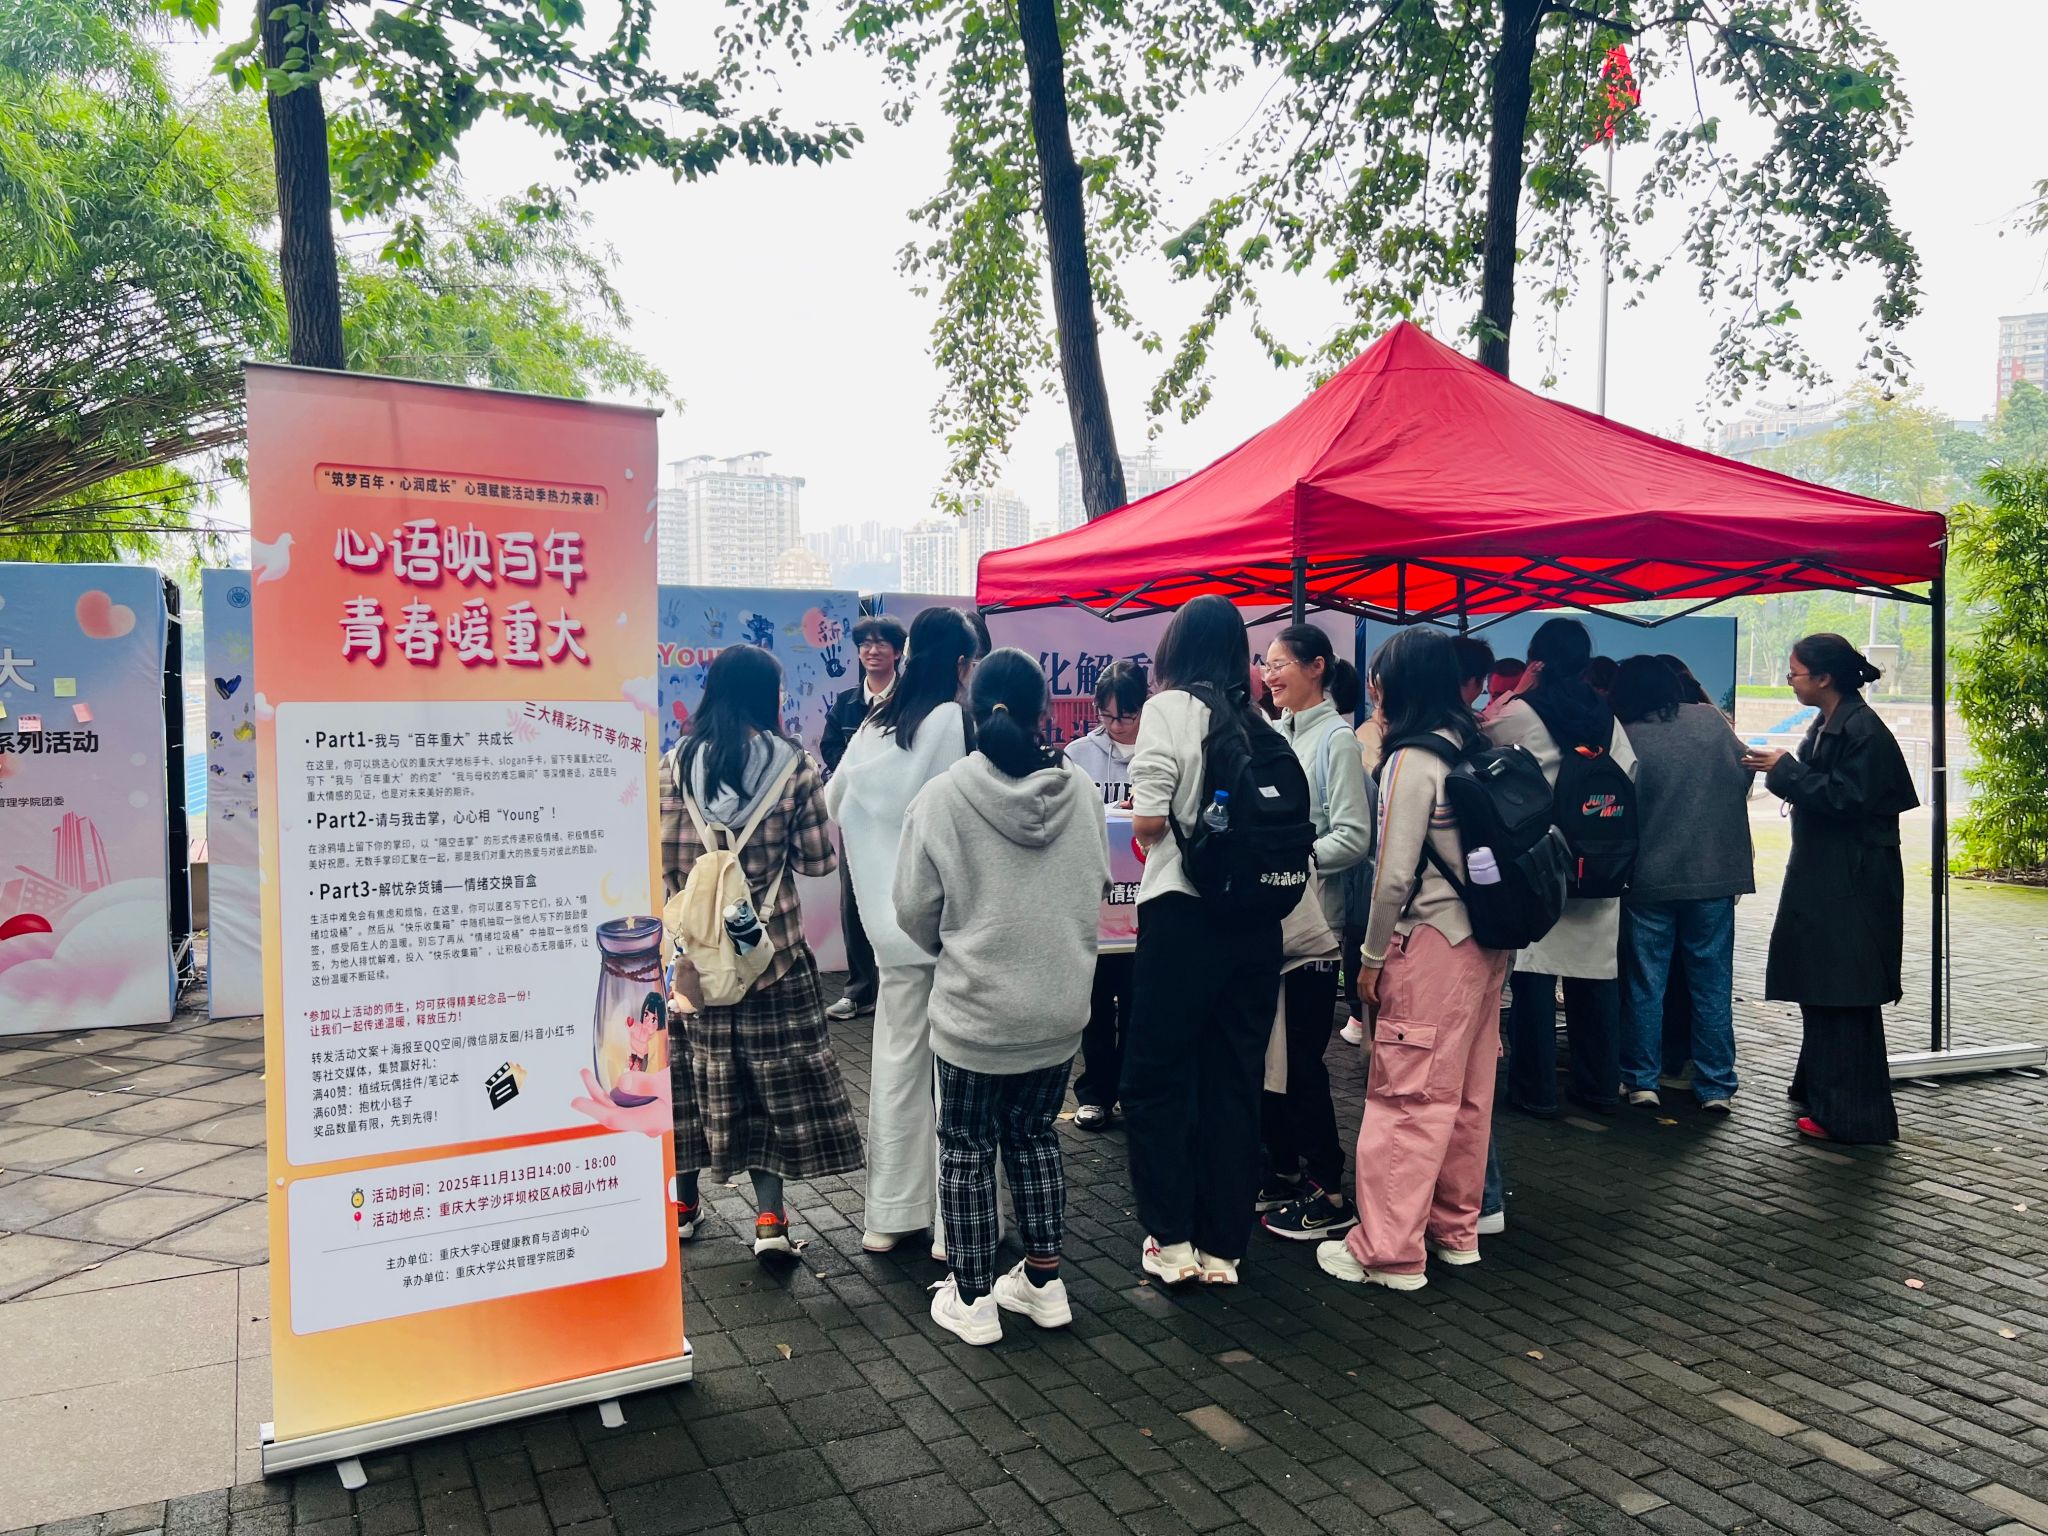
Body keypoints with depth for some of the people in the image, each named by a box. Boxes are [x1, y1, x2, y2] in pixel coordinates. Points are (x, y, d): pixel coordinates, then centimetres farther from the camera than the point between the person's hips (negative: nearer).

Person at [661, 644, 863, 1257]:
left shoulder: (677, 764, -4)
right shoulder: (794, 764, -9)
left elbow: (665, 860, -5)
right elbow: (818, 859, -6)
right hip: (772, 944, -2)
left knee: (693, 1066, 16)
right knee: (775, 1070, 8)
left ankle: (684, 1201, 29)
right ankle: (769, 1217, 8)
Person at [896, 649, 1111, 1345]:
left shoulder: (942, 796, -14)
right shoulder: (1080, 789, -6)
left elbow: (915, 909, -7)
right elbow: (1098, 886, 7)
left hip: (974, 1008, -3)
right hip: (1060, 1007, 4)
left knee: (967, 1148, 12)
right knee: (1034, 1136, 21)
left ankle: (972, 1300, 21)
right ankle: (1044, 1282, 29)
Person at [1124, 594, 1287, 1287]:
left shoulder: (1170, 708, -7)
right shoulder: (1260, 723, 7)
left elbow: (1148, 821, -13)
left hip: (1183, 912, -5)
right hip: (1256, 920, 5)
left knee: (1155, 1078, 9)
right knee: (1235, 1082, 11)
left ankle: (1173, 1240, 12)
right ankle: (1223, 1247, 19)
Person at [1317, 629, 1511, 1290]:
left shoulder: (1413, 761, -15)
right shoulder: (1473, 748, 8)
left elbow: (1395, 874, -17)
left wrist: (1372, 954, -5)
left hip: (1431, 942, -8)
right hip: (1486, 940, 8)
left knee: (1405, 1097, -2)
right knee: (1466, 1095, 16)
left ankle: (1389, 1252, 5)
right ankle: (1455, 1229, 29)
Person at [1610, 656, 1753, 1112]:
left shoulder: (1627, 740, -11)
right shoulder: (1710, 720, -2)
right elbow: (1744, 772, 10)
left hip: (1649, 880, -2)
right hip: (1714, 875, 2)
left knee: (1645, 983, 9)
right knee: (1712, 982, 10)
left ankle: (1642, 1080, 13)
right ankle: (1716, 1086, 15)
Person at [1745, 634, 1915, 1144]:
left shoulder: (1862, 729, -16)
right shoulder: (1826, 725, 12)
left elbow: (1847, 798, -21)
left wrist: (1786, 769, -17)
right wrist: (1778, 769, 5)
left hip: (1852, 885, -10)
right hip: (1820, 877, 10)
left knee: (1843, 995, -5)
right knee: (1819, 988, 16)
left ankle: (1851, 1114, 2)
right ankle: (1821, 1089, 28)